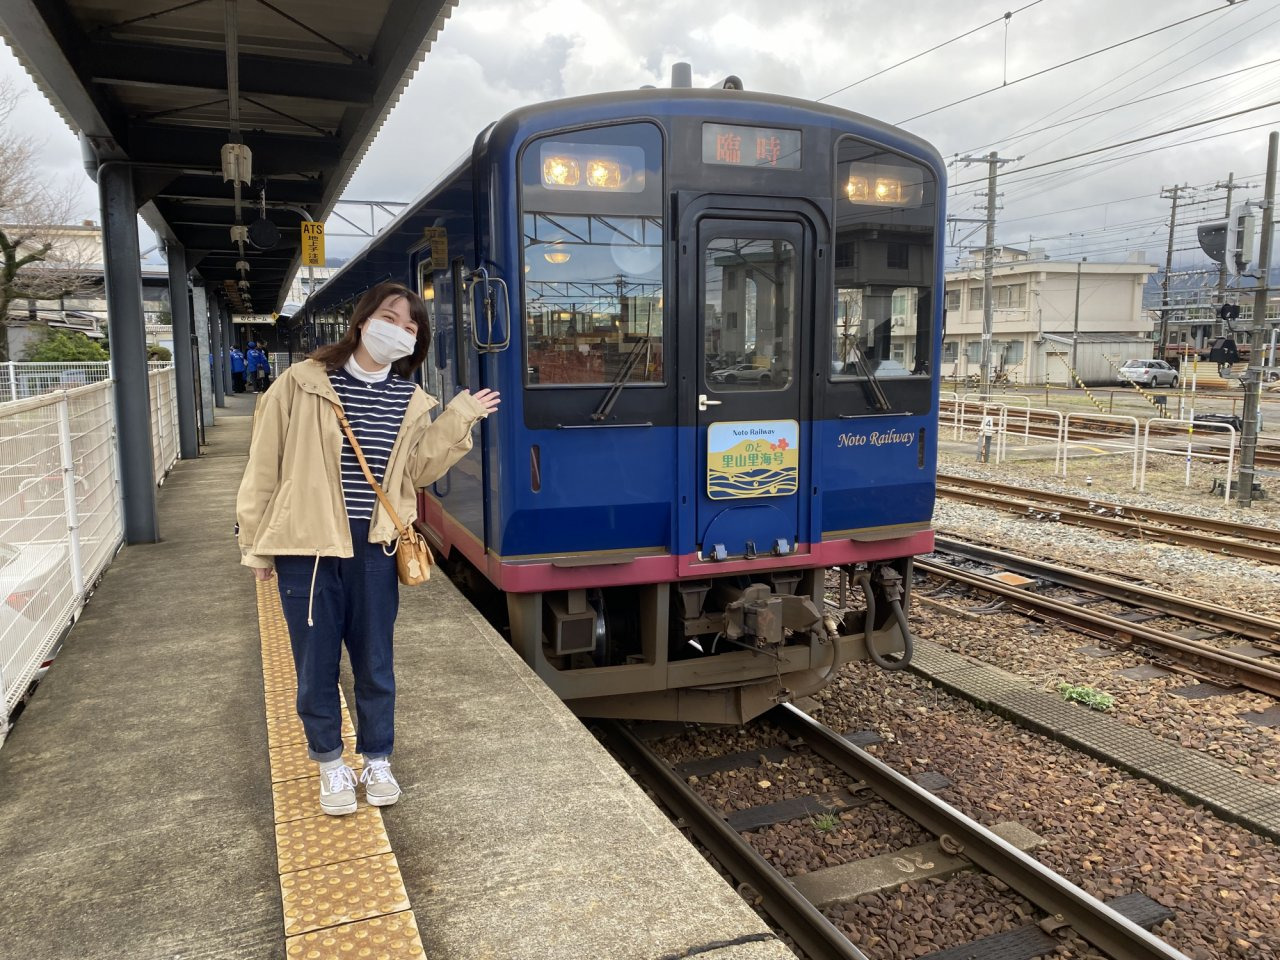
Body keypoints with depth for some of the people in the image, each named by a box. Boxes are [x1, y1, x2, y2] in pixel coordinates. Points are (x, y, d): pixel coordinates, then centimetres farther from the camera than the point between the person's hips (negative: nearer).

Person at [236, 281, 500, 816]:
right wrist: (256, 545, 1)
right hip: (306, 549, -2)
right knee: (316, 665, 9)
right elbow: (264, 465, -2)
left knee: (375, 664, 13)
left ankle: (377, 761, 33)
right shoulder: (302, 384, -7)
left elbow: (418, 471, 3)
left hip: (374, 550, 3)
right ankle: (330, 764, 30)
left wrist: (459, 418, -4)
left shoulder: (410, 402, 5)